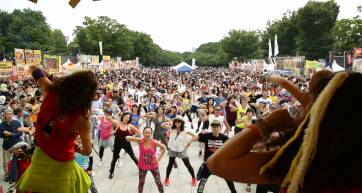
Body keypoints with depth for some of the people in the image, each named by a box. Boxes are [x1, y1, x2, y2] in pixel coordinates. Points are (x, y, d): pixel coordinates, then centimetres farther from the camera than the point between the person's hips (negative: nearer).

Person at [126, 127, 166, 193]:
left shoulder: (154, 142, -17)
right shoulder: (140, 141, -18)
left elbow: (164, 148, -3)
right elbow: (127, 138, -24)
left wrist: (159, 158, -5)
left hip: (153, 165, 0)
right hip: (142, 166, 0)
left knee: (158, 182, 7)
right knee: (141, 182, 15)